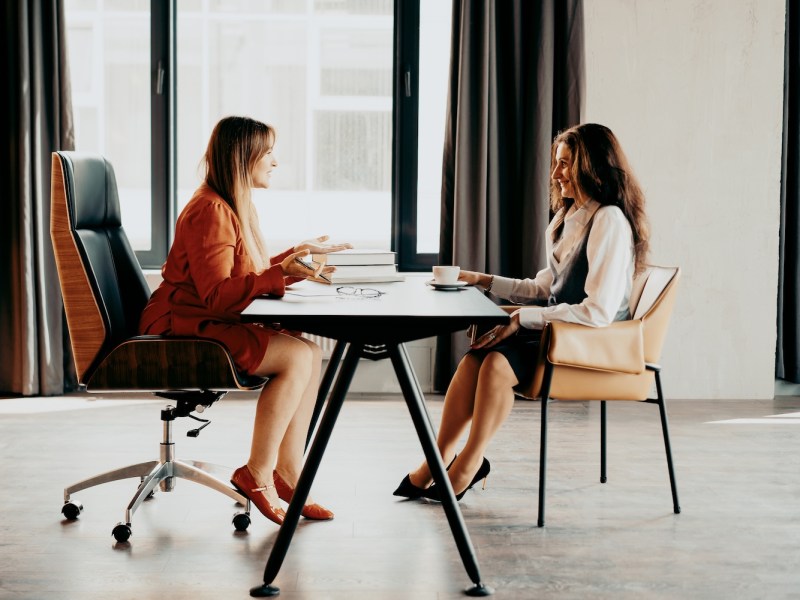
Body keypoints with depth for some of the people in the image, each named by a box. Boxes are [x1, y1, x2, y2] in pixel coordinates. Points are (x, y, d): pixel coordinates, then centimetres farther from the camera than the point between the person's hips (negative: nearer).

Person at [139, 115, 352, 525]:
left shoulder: (236, 207, 14)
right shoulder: (209, 211, -18)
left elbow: (251, 276, 19)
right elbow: (217, 295, -24)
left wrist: (299, 253, 21)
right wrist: (282, 272, -31)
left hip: (211, 324, 10)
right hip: (182, 328, -10)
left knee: (311, 352, -5)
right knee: (296, 356, -22)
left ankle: (287, 472, -4)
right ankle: (256, 474, -12)